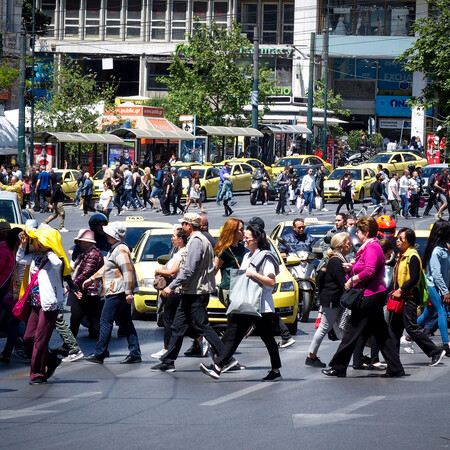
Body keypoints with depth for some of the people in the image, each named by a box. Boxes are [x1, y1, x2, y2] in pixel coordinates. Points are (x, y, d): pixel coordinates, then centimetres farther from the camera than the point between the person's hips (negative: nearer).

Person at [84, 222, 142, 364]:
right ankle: (135, 354, 9)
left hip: (116, 293, -10)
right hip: (121, 293, 10)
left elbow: (127, 271, -21)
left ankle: (99, 354, -1)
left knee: (105, 322, -5)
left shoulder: (121, 250, -15)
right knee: (126, 324, 9)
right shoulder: (115, 249, 18)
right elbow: (106, 268, 30)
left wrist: (128, 292, -24)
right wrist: (91, 279, 33)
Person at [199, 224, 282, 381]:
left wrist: (254, 274, -20)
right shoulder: (247, 257, 18)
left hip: (262, 307, -8)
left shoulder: (265, 257, -9)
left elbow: (271, 281, -16)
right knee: (232, 334, -2)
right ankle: (217, 367, -9)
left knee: (268, 339, 3)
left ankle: (276, 371, 14)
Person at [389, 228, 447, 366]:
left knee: (411, 328, -12)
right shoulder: (402, 256, 16)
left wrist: (401, 291, -20)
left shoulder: (412, 256, -13)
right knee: (395, 327, 11)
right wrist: (395, 291, 13)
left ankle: (436, 352, -6)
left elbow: (414, 278, -20)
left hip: (410, 297, -10)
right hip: (401, 298, 10)